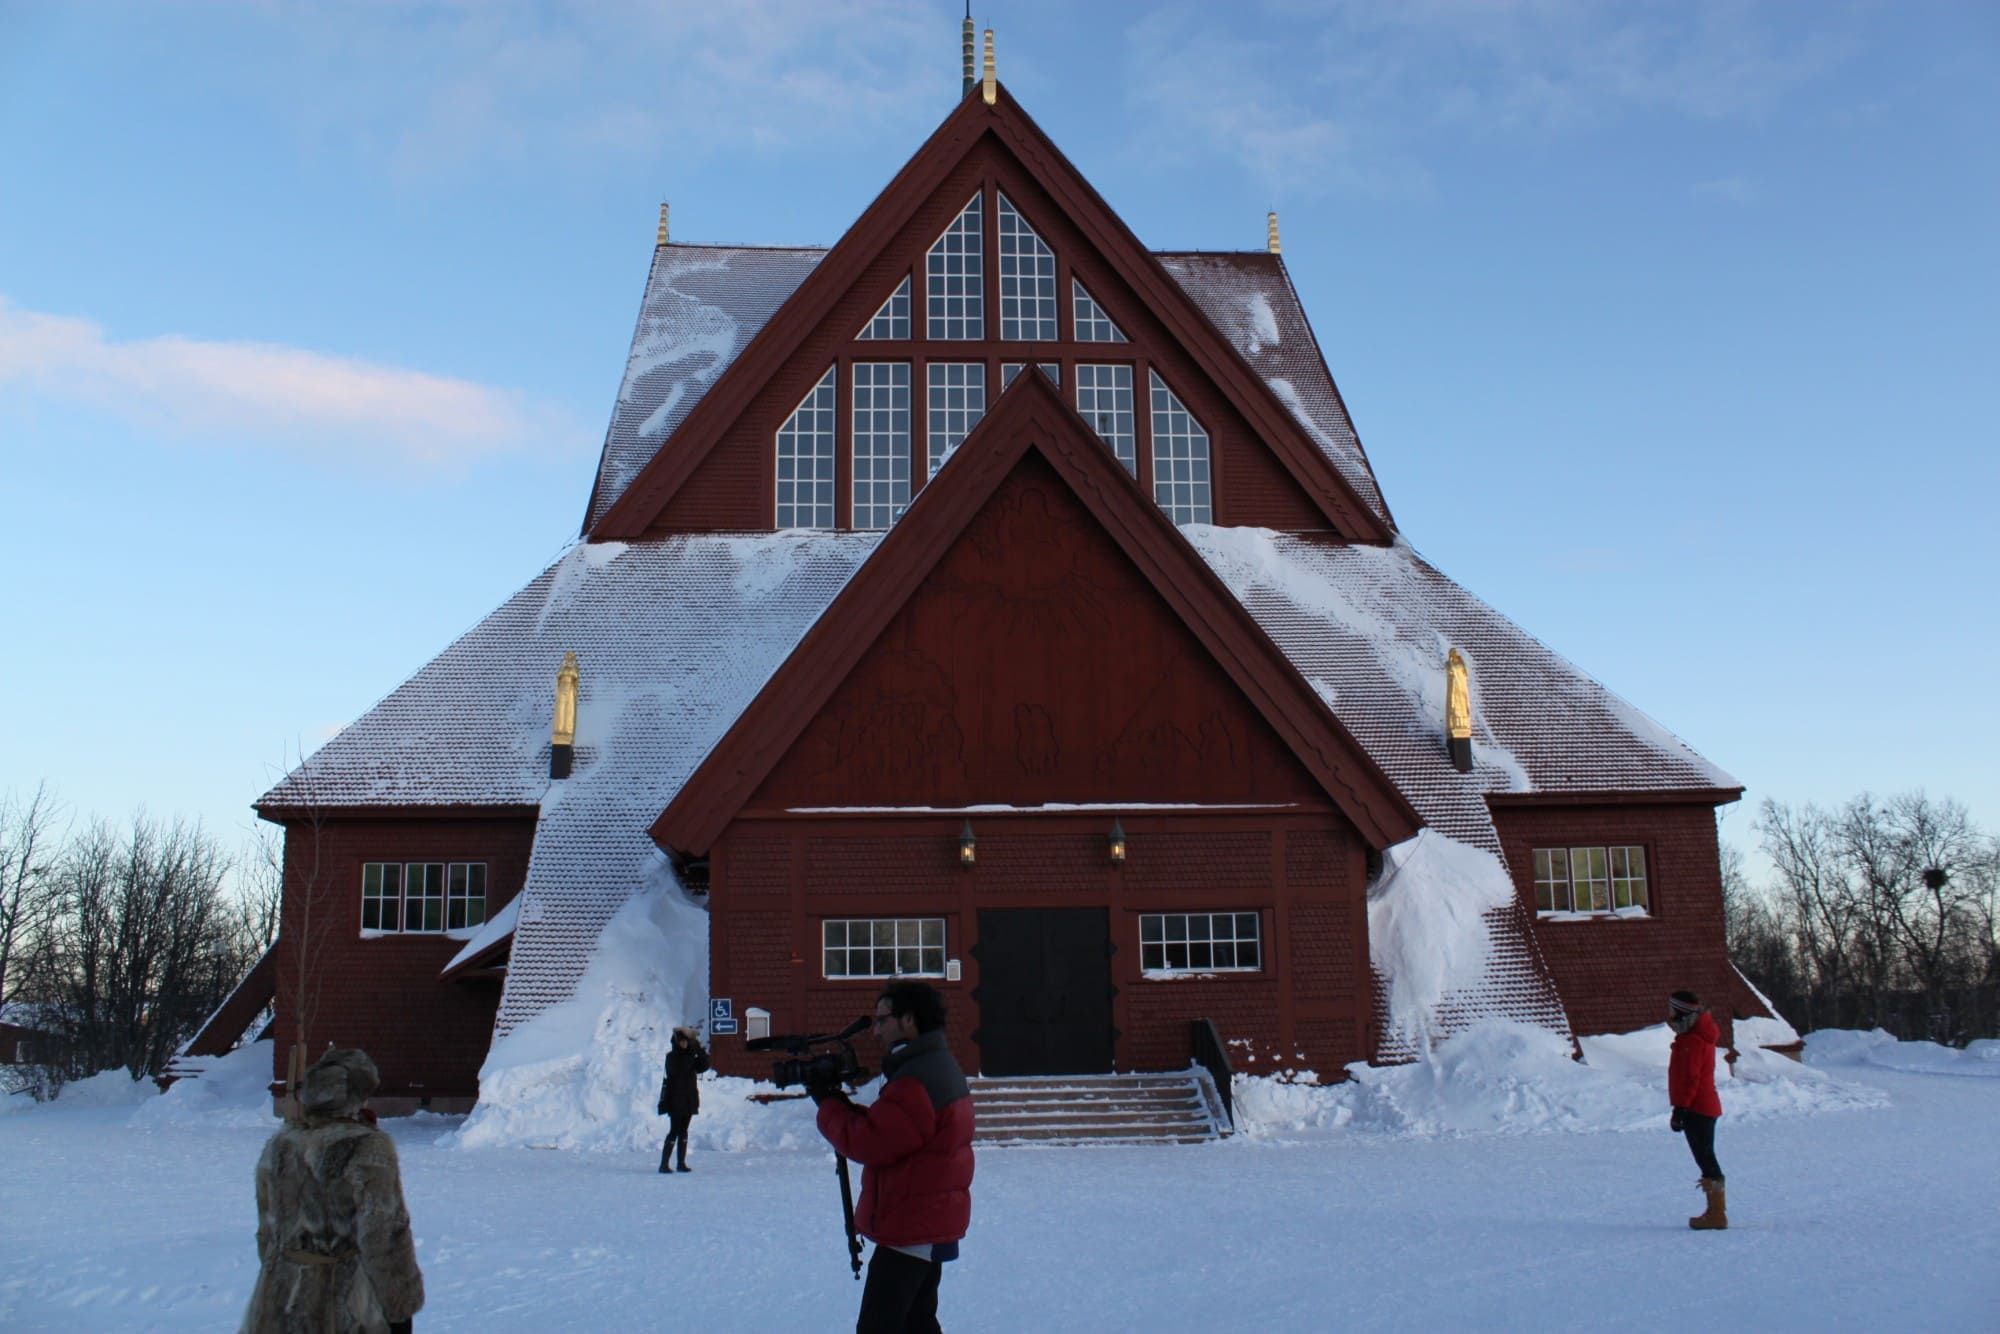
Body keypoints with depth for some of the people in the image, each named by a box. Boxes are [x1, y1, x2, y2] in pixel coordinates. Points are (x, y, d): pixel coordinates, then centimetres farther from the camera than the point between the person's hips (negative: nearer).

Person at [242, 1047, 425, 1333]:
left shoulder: (278, 1146, 4)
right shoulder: (369, 1148, -15)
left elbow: (267, 1232, 12)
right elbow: (384, 1237, -16)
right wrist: (401, 1308, -8)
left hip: (280, 1302, 6)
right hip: (348, 1305, -6)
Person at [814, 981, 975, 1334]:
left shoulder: (916, 1083, -23)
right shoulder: (942, 1067, 12)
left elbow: (866, 1143, -22)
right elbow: (887, 1131, 14)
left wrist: (828, 1103, -8)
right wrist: (843, 1103, 1)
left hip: (909, 1230, -11)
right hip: (931, 1225, 11)